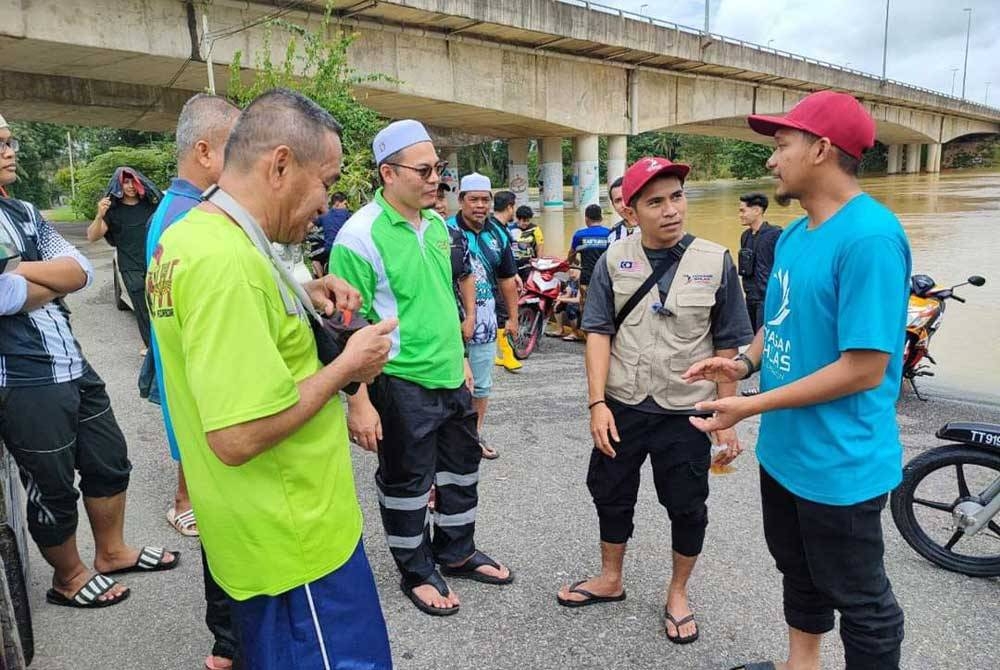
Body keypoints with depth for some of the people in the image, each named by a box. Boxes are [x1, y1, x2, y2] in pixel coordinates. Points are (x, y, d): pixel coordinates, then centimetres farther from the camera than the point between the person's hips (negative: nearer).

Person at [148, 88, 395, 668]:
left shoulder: (185, 235, 5)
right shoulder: (227, 259, -27)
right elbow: (238, 437, -31)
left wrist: (300, 297, 5)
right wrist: (347, 367, -18)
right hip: (296, 539, -10)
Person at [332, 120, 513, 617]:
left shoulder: (436, 223, 7)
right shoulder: (361, 235, -18)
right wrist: (358, 402, -21)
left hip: (450, 376, 8)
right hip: (401, 384, -8)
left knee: (461, 465, 20)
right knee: (407, 482, 10)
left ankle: (457, 553, 41)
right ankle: (416, 572, 32)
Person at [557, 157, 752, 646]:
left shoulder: (715, 261, -7)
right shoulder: (614, 260, -3)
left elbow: (728, 347, -4)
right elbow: (598, 332, -5)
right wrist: (597, 402, -12)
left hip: (687, 413, -2)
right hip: (621, 407, 2)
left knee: (686, 508, 12)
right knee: (610, 495, 17)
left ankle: (677, 593, 37)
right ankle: (610, 579, 41)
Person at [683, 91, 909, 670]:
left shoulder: (870, 236, -23)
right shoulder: (793, 235, 6)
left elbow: (863, 367, -26)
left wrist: (752, 406, -22)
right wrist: (744, 363, -1)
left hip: (841, 462, -9)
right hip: (785, 449, 9)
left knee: (860, 600, 12)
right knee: (798, 571, 26)